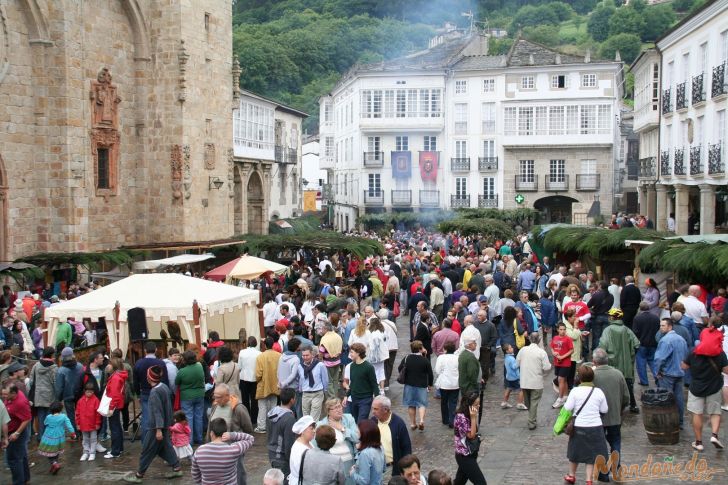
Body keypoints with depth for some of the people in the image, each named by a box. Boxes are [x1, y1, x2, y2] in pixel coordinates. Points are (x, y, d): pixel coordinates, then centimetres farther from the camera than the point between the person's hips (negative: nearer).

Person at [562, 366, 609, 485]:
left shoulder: (575, 391, -12)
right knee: (591, 454, 10)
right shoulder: (599, 392, -5)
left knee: (576, 451, 18)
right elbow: (604, 410, 2)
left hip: (579, 427, 0)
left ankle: (571, 475, 36)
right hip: (595, 427, 1)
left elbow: (567, 408, -12)